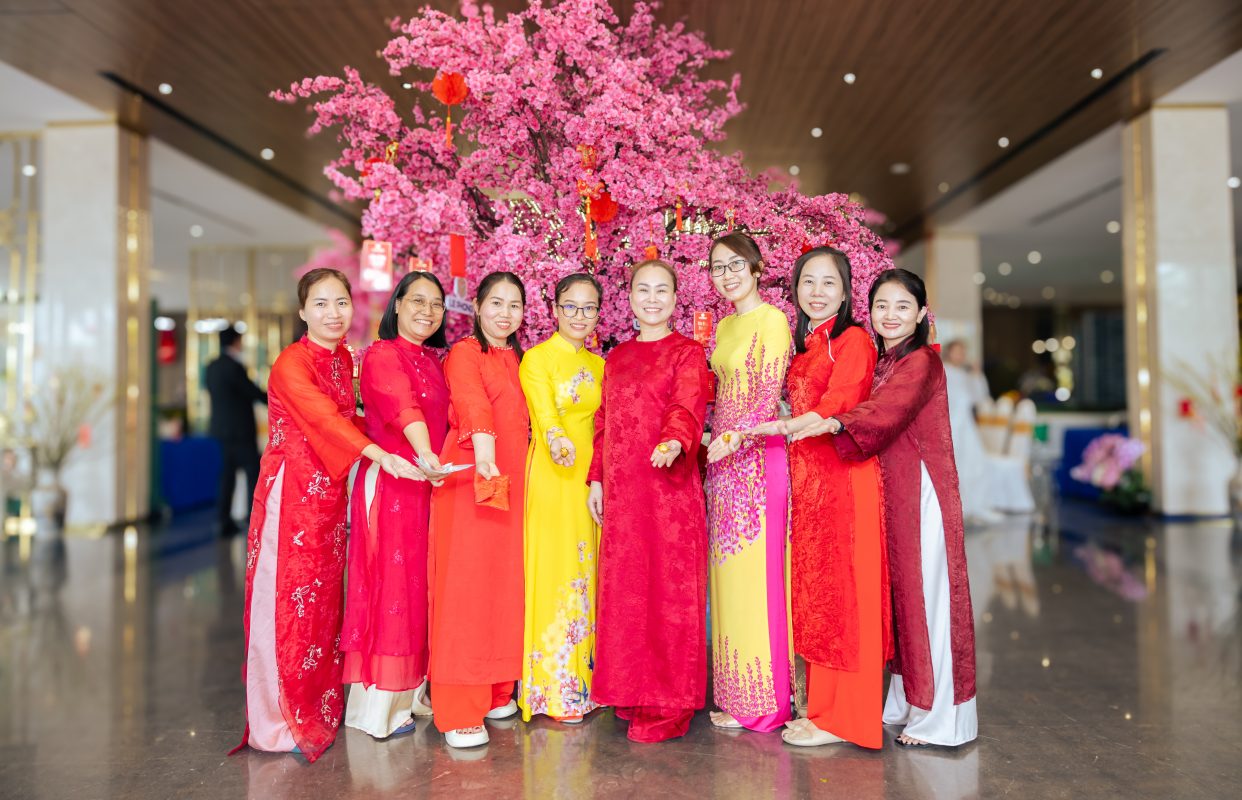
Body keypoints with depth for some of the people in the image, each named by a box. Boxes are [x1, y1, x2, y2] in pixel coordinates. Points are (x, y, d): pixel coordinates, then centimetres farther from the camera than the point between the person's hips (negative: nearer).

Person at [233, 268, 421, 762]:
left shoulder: (344, 359, 9)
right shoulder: (291, 363, -13)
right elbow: (325, 419, -26)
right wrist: (384, 457, -38)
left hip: (329, 492, 7)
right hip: (291, 492, -7)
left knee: (323, 599, 13)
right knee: (286, 601, 0)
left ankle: (321, 710, 26)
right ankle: (279, 722, 13)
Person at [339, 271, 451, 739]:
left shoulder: (432, 361, 15)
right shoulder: (381, 356, -11)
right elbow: (401, 407, -31)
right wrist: (424, 455, -47)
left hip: (429, 485, 8)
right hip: (390, 485, -8)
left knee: (420, 586, 13)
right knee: (389, 585, -2)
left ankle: (411, 690, 26)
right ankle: (378, 705, 10)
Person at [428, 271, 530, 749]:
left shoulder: (515, 359, 19)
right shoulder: (465, 353, -5)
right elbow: (472, 403, -24)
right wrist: (483, 450, -41)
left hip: (510, 482, 7)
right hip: (470, 478, -7)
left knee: (503, 583, 10)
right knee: (465, 586, -6)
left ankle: (495, 692, 22)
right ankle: (459, 712, 0)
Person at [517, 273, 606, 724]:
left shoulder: (598, 364, 15)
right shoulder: (537, 358, -3)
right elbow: (543, 411, -20)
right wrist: (557, 439, -40)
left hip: (590, 476, 6)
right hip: (552, 475, -5)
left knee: (585, 575, 8)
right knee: (554, 573, -4)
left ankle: (582, 679, 18)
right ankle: (554, 692, 6)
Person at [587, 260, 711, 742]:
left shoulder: (687, 353, 0)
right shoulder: (616, 358, 18)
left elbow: (687, 409, -17)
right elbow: (604, 424, 17)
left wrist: (673, 443, -37)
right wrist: (596, 479, 10)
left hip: (670, 490, -6)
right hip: (620, 492, 6)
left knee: (669, 590, -2)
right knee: (624, 590, 10)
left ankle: (669, 706, 9)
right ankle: (631, 693, 23)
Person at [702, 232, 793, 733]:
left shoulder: (772, 319, -7)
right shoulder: (723, 326, 18)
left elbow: (769, 393, -14)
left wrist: (736, 437, -24)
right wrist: (714, 440, 5)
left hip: (757, 457, -8)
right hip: (723, 459, 8)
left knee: (754, 574, -4)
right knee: (729, 575, 10)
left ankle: (761, 701, 8)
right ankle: (737, 693, 20)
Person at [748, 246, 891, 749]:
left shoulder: (853, 340, -6)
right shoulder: (803, 345, 17)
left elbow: (836, 406, -17)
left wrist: (779, 428, -27)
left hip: (842, 476, -7)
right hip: (805, 477, 8)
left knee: (840, 591, -2)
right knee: (813, 592, 10)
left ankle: (840, 718, 7)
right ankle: (821, 706, 21)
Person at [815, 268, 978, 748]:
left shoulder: (922, 362, -10)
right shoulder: (881, 363, 15)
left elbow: (891, 407, -29)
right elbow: (876, 416, 10)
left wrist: (836, 422, -45)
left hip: (921, 493, -7)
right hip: (889, 493, 8)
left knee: (927, 595, -1)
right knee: (900, 594, 12)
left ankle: (937, 718, 10)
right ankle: (907, 704, 25)